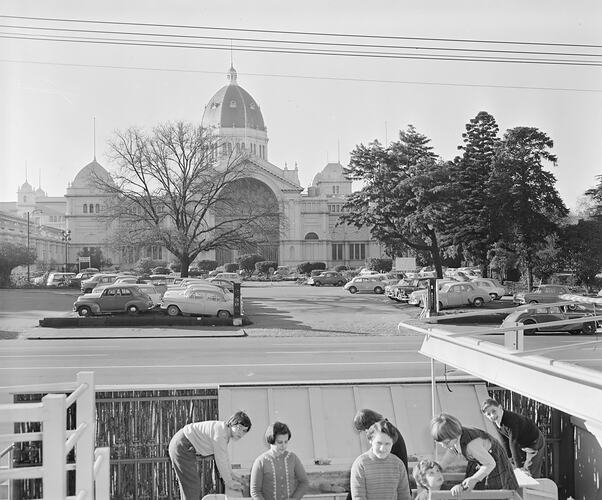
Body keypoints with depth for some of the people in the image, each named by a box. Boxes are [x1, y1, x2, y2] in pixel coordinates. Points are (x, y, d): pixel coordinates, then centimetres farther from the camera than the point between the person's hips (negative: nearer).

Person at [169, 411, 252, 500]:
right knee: (191, 486, -7)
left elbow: (224, 456, 15)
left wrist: (230, 475, 16)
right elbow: (220, 460, -20)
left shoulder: (225, 430, 4)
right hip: (182, 447, -10)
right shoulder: (220, 432, -25)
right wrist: (229, 483, -11)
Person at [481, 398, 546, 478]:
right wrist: (509, 459, 8)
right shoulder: (496, 422, -10)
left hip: (535, 443, -8)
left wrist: (519, 467, -31)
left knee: (531, 475, -10)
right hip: (522, 445, 8)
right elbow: (506, 441, 4)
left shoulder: (511, 419, -37)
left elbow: (513, 443, -35)